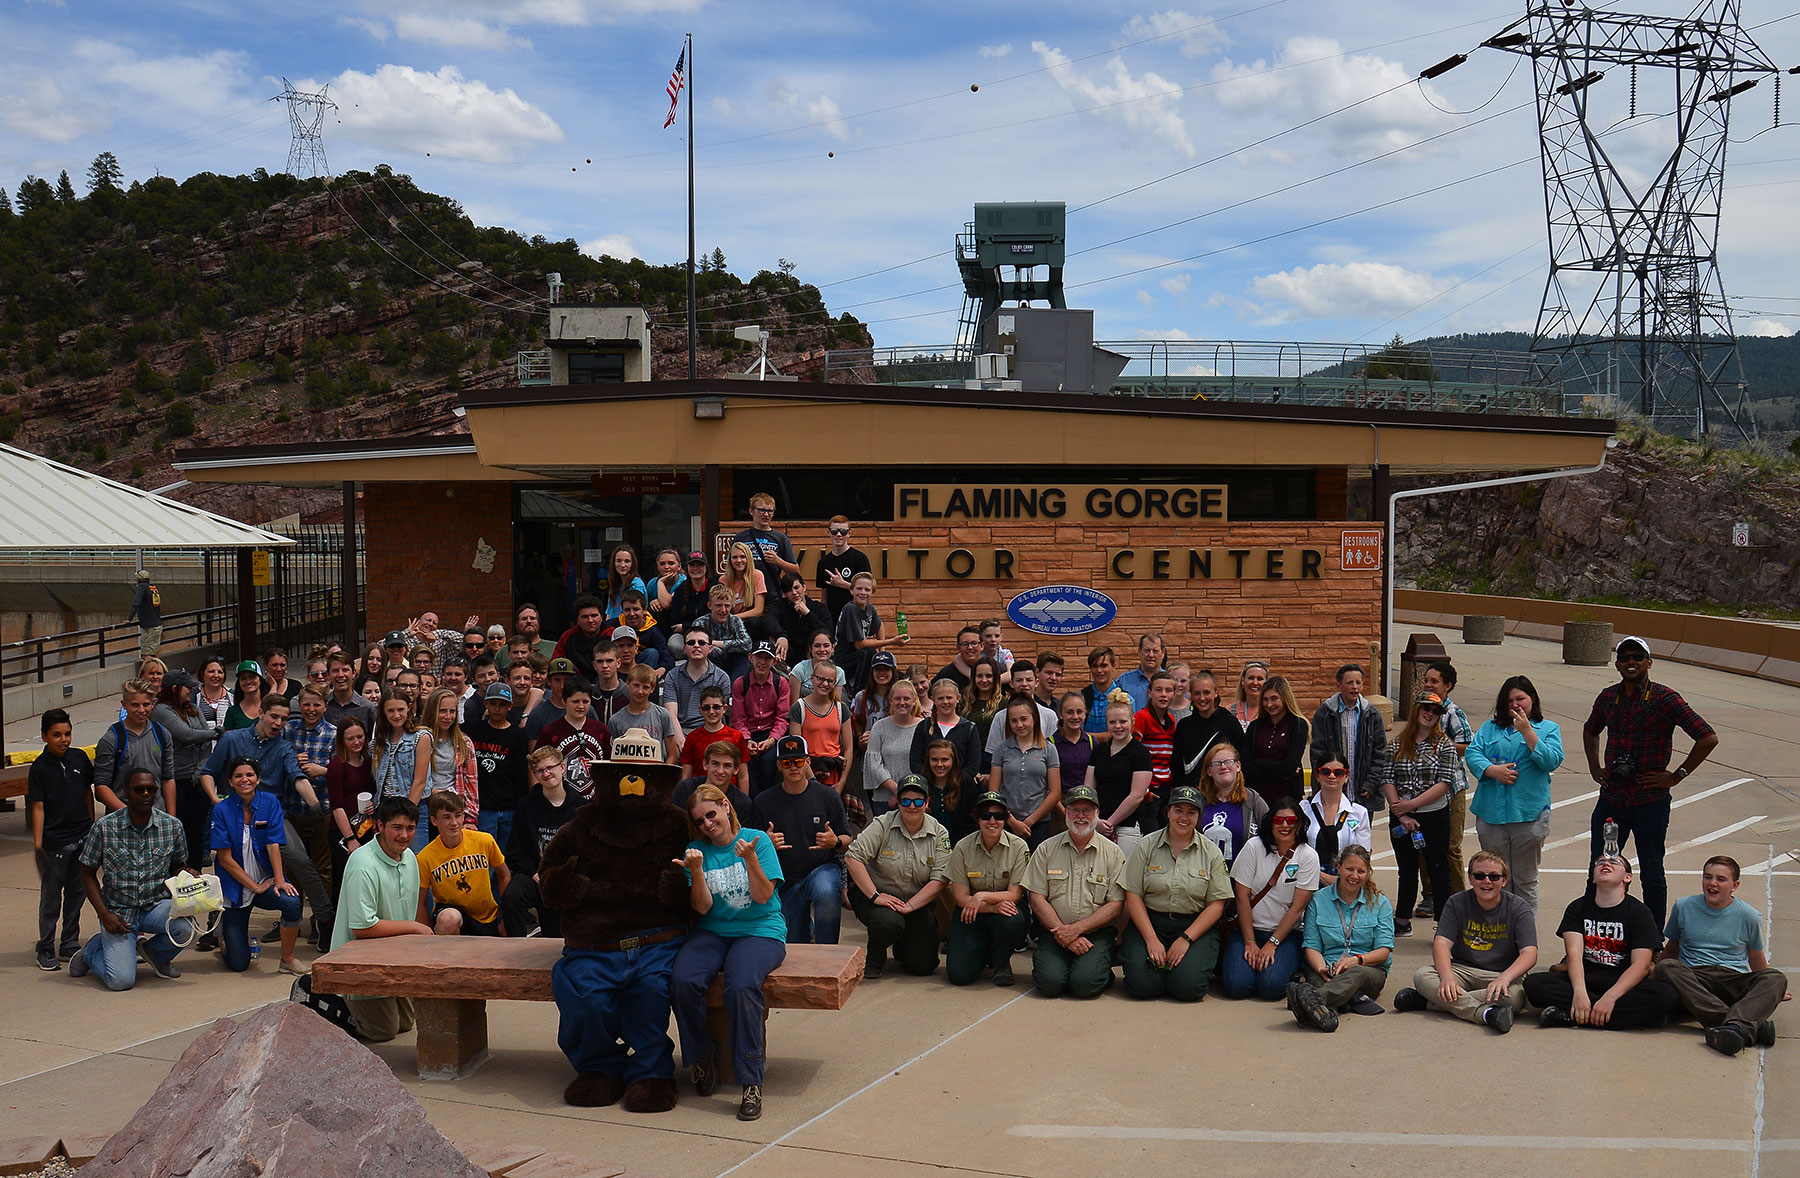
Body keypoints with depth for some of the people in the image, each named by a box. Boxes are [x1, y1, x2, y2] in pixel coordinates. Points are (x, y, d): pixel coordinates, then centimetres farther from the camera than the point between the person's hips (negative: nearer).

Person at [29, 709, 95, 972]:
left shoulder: (80, 758, 4)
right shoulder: (40, 767, -8)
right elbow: (37, 807, -10)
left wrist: (92, 828, 14)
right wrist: (38, 843, -16)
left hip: (82, 838, 5)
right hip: (55, 841, -4)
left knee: (76, 894, 12)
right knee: (51, 898, 3)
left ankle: (70, 945, 23)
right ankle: (46, 950, 12)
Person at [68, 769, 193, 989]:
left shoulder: (172, 826, -1)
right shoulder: (104, 828, -7)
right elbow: (88, 874, 2)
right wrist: (105, 915, -9)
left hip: (157, 906, 2)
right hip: (119, 911, -2)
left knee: (184, 928, -32)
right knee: (121, 980, -18)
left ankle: (156, 953, 6)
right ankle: (93, 949, 19)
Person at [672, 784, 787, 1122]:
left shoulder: (758, 840, 1)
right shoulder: (697, 850, 8)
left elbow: (763, 896, -5)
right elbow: (703, 907, 1)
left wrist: (750, 858, -19)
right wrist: (697, 872, -16)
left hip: (760, 931, -3)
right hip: (712, 932, 3)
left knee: (741, 986, -34)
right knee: (684, 981, -29)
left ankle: (751, 1081, -26)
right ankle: (702, 1054, -2)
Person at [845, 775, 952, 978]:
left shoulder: (939, 834, -4)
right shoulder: (883, 825, -11)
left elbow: (940, 879, -10)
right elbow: (852, 857, -18)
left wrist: (909, 906, -21)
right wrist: (875, 896, -23)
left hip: (919, 902, 2)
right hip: (880, 895, -2)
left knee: (923, 965, -9)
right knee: (889, 922, -36)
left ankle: (901, 947, 29)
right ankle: (874, 958, -1)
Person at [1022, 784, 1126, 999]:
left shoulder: (1113, 853, 4)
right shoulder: (1046, 849, 7)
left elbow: (1116, 905, -1)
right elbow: (1037, 899, 2)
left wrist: (1076, 929, -13)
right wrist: (1064, 934, -11)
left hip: (1097, 932, -1)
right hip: (1056, 931, 1)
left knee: (1086, 983, -26)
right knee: (1050, 982, -24)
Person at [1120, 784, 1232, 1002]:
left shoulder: (1211, 852, 3)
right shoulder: (1146, 846, 2)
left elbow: (1216, 905, -1)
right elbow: (1133, 897, -2)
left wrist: (1186, 939, -13)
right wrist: (1152, 940, -13)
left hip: (1196, 926, 0)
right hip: (1149, 922, 0)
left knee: (1188, 987, -24)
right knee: (1141, 985, -22)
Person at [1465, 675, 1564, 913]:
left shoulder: (1549, 729, 8)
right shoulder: (1490, 728, 15)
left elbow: (1551, 761, -8)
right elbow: (1471, 753, 3)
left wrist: (1527, 731, -12)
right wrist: (1492, 770, -15)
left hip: (1529, 815, -2)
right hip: (1491, 813, 2)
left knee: (1525, 880, 6)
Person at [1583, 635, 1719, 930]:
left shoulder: (1664, 699, -11)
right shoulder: (1608, 697, 6)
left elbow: (1708, 738, -14)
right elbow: (1590, 730, 28)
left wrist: (1676, 776, -12)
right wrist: (1594, 768, 15)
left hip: (1650, 803, -5)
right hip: (1611, 800, 5)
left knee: (1652, 875, 5)